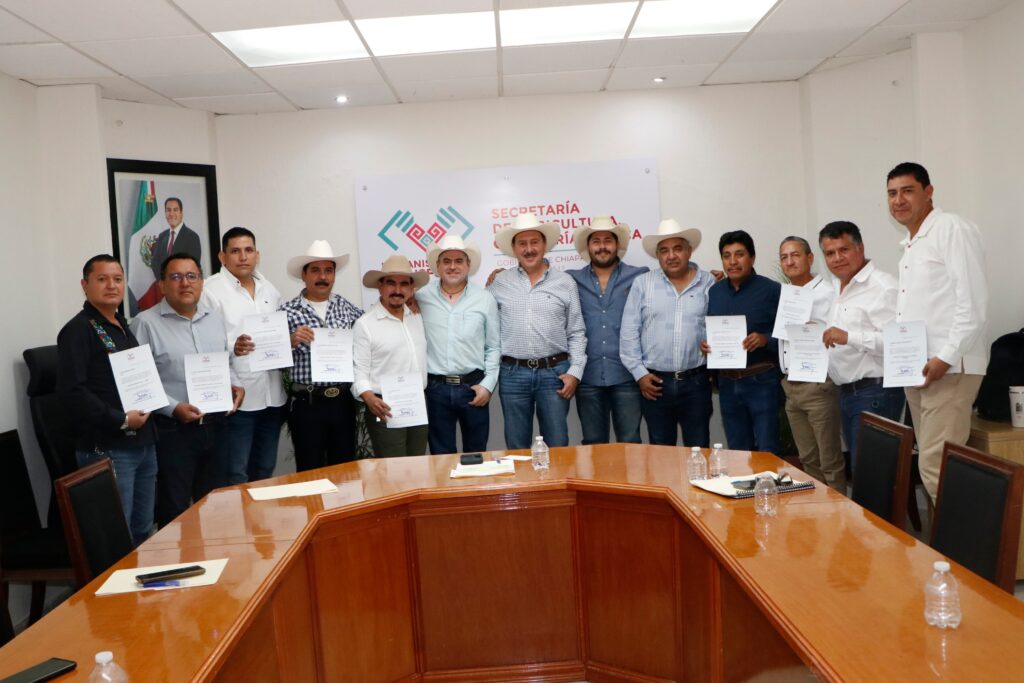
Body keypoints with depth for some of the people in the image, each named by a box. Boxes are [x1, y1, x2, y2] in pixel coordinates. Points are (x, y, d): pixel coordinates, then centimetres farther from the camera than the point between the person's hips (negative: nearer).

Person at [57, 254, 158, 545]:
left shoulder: (123, 327, 17)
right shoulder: (78, 330, -10)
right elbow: (72, 391, -20)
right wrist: (121, 420, -19)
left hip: (143, 443, 8)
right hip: (106, 449, -8)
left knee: (143, 530, 16)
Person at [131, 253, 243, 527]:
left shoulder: (214, 319, 10)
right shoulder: (146, 323, -9)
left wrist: (234, 385, 1)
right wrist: (173, 408, -21)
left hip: (214, 425, 6)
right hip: (172, 429, -5)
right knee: (175, 508, 4)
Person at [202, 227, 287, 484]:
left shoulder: (270, 289, 14)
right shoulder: (210, 290, -6)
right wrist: (232, 347, -31)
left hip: (273, 395, 6)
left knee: (265, 470, 17)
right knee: (236, 476, -1)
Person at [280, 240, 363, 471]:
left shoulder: (345, 307, 8)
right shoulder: (288, 311, -3)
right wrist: (292, 340, -22)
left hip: (343, 400, 3)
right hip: (307, 403, -3)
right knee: (311, 472, 7)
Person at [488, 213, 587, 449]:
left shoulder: (565, 282, 4)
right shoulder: (499, 282, 5)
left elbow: (576, 333, 4)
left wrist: (575, 371, -3)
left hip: (554, 372, 0)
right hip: (513, 374, 1)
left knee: (557, 446, 4)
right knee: (517, 447, 9)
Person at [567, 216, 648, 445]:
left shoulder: (640, 276, 3)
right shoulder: (572, 280, 7)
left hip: (627, 376, -1)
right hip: (588, 377, 2)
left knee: (630, 443, 4)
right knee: (593, 445, 11)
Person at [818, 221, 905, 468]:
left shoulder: (882, 287, -13)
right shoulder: (839, 290, 16)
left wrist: (849, 337, -28)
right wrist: (818, 336, 13)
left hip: (874, 393, -9)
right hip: (847, 392, 9)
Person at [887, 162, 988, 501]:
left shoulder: (952, 229, -7)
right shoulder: (909, 245, 20)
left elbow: (973, 301, -15)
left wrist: (945, 358, -18)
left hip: (948, 367, -9)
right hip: (916, 369, 9)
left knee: (937, 468, -12)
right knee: (931, 463, 11)